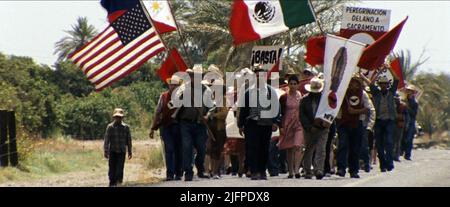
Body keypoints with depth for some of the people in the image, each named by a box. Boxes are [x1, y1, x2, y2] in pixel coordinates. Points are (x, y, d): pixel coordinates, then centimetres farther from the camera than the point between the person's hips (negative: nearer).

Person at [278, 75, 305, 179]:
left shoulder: (302, 96, 6)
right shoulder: (284, 97, 2)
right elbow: (280, 113, 3)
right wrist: (281, 126, -5)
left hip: (299, 124, 0)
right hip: (287, 124, 0)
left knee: (298, 146, -17)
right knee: (289, 149, 6)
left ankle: (297, 170, -17)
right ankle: (290, 171, 13)